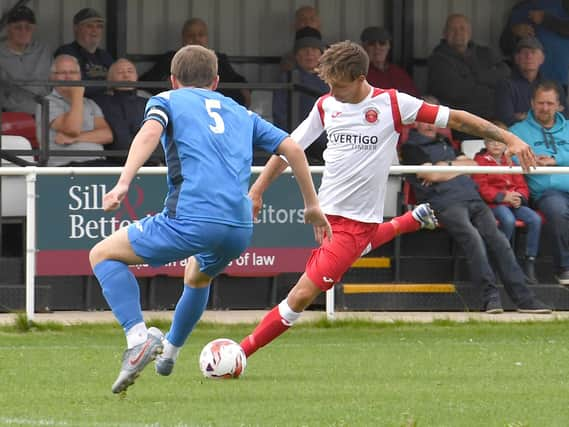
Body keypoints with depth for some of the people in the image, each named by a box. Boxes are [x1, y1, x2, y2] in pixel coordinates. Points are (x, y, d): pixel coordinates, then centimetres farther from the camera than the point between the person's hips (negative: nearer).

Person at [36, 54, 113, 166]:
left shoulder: (90, 104, 26)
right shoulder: (48, 104, 8)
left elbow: (107, 135, 9)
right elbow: (72, 129, -9)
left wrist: (76, 138, -6)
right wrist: (77, 95, 0)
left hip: (97, 163, 5)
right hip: (65, 166, -5)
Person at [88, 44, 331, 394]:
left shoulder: (167, 100, 16)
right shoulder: (240, 113, 28)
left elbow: (151, 131, -7)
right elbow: (292, 149, 22)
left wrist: (124, 184, -19)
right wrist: (313, 206, 30)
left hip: (191, 218, -5)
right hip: (240, 230, 5)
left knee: (103, 255, 11)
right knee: (198, 276, 39)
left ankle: (138, 335, -10)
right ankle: (169, 352, 47)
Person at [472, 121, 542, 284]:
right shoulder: (480, 161, 4)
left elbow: (521, 185, 18)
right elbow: (481, 188, -6)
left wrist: (520, 198, -6)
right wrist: (503, 197, -16)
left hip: (514, 202, 5)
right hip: (494, 203, -5)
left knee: (535, 219, -21)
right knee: (509, 220, -36)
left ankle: (530, 263, -16)